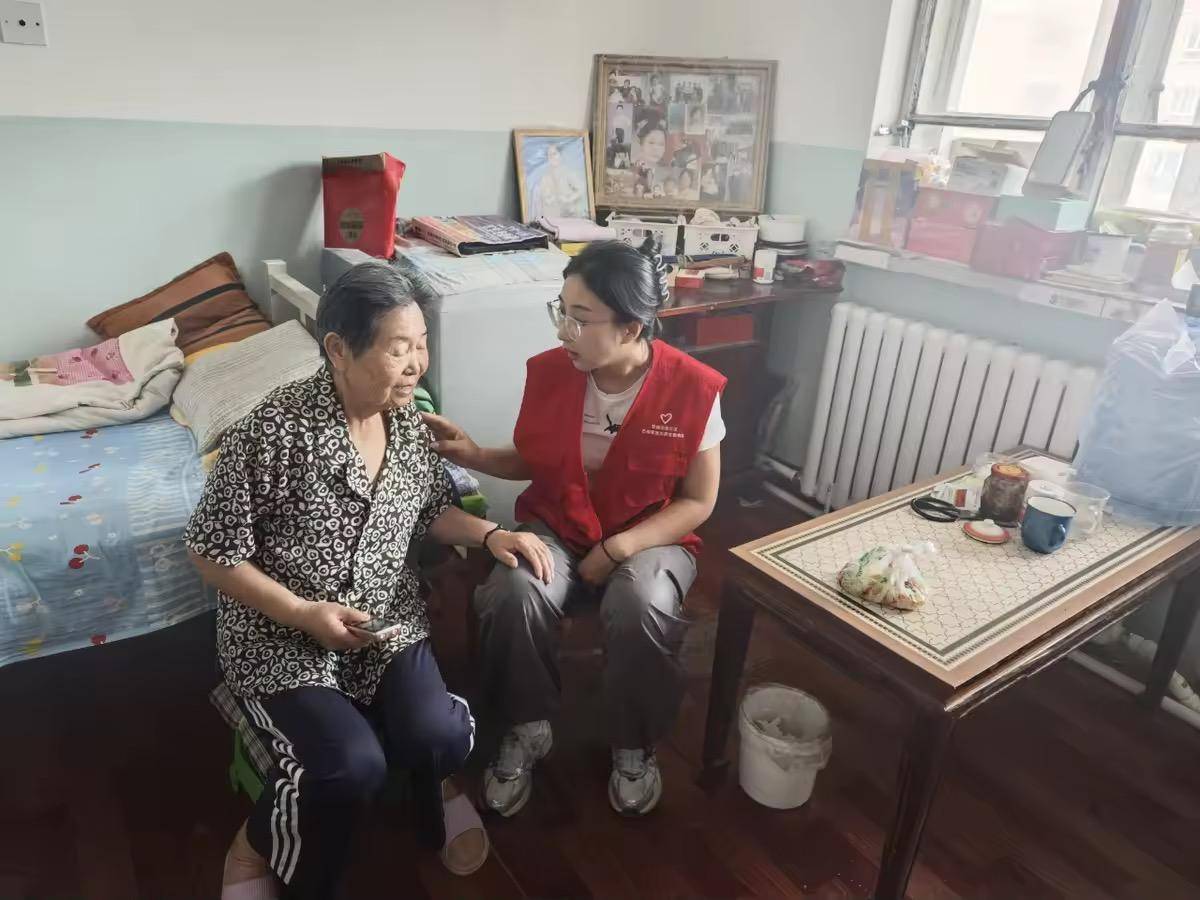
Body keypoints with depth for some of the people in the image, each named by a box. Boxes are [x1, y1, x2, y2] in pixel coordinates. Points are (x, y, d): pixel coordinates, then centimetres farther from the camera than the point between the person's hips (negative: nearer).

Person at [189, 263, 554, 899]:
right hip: (281, 636, -4)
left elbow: (430, 511, 11)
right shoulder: (276, 430, -21)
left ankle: (433, 784, 20)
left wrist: (490, 534, -8)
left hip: (389, 619, 4)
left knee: (440, 737, -19)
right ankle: (257, 845, 11)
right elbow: (212, 550, -13)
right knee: (352, 766, -22)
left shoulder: (408, 417, -3)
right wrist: (304, 613, -20)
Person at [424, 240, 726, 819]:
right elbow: (531, 462, 7)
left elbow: (698, 501, -9)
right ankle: (526, 731, -1)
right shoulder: (548, 372, -9)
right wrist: (473, 455, -11)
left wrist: (620, 548, -19)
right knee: (515, 593, -29)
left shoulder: (691, 388, -17)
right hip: (555, 527, 3)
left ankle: (634, 748, -2)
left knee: (640, 610, -33)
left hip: (650, 537, -2)